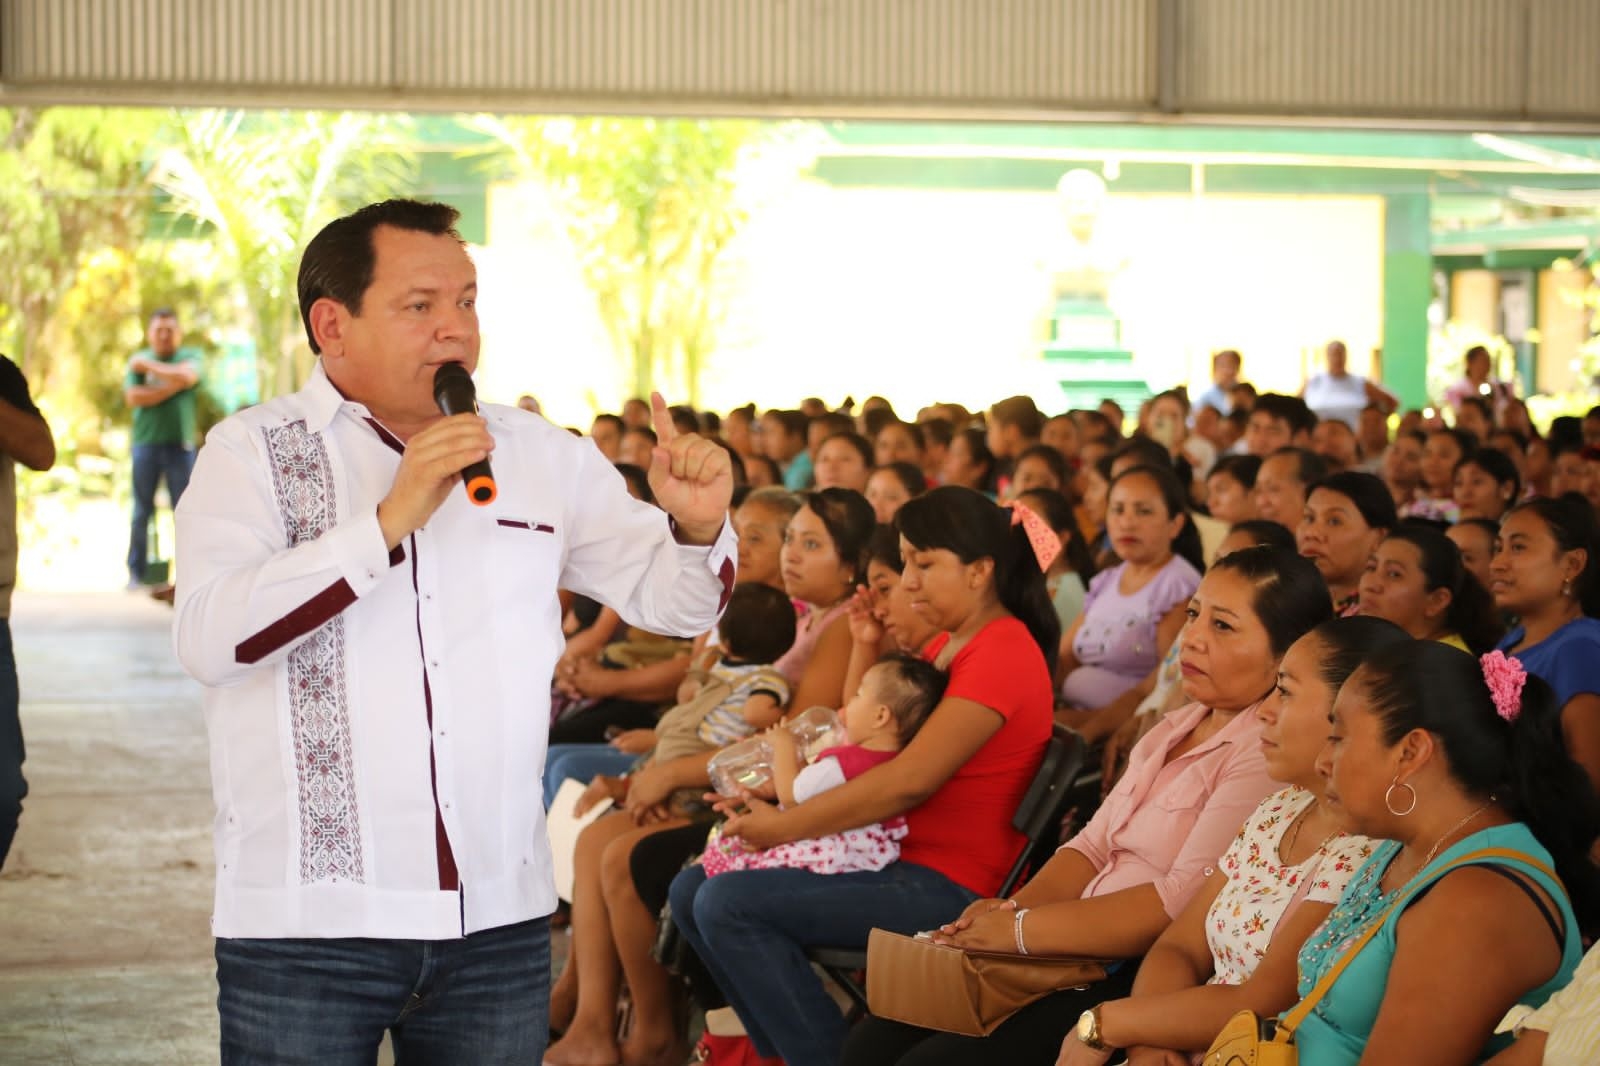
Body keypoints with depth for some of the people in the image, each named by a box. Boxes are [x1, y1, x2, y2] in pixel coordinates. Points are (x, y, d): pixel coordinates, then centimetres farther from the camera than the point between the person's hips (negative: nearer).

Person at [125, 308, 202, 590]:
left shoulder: (190, 356, 9)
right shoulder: (138, 360, 10)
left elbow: (187, 376, -14)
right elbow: (133, 397, -4)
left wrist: (149, 366, -5)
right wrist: (172, 387, -8)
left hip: (180, 443, -1)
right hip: (146, 442, 1)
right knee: (142, 512, 2)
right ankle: (137, 573, 6)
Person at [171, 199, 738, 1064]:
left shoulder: (539, 455, 11)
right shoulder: (254, 453, 0)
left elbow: (670, 599, 13)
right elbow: (209, 637, -16)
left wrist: (698, 526, -9)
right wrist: (390, 518, -20)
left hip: (501, 919, 4)